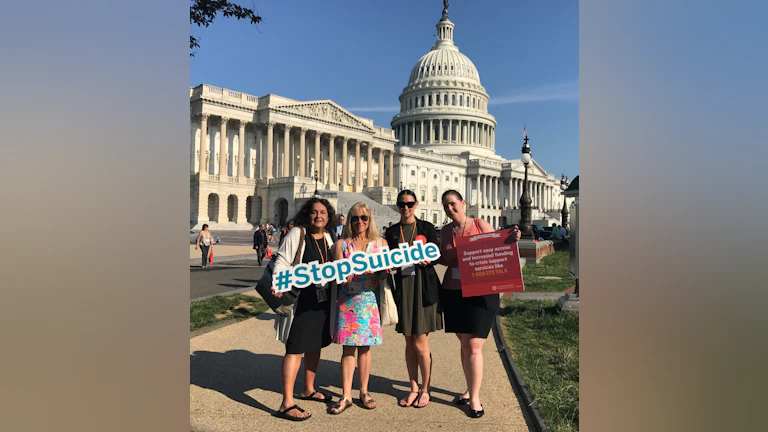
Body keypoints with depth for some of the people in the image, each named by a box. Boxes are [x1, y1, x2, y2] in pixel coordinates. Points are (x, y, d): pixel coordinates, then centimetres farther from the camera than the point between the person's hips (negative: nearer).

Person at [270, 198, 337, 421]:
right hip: (300, 299, -7)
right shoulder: (297, 233, -10)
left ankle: (308, 390, 36)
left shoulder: (327, 237, 9)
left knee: (315, 344, 18)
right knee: (296, 348, -7)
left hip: (322, 299, 7)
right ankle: (287, 404, -1)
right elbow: (282, 263, -16)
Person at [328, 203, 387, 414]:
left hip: (370, 300, 1)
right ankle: (346, 396, 9)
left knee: (365, 347, 7)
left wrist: (379, 271, -18)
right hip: (347, 301, -1)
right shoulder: (341, 244, 4)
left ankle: (364, 391, 21)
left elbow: (385, 273, 4)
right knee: (348, 348, 1)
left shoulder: (380, 243, 7)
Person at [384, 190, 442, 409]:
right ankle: (414, 388, 25)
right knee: (409, 343, 10)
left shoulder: (426, 227, 2)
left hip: (424, 286, -3)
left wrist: (422, 258, -22)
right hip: (403, 286, 3)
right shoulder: (392, 232, 9)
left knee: (420, 344, -1)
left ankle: (425, 389, 17)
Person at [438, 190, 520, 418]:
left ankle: (474, 398, 8)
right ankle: (471, 389, 28)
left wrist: (511, 239, -23)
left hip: (480, 293, -4)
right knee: (465, 344, 12)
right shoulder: (446, 231, 8)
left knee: (474, 346, -5)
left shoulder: (480, 225, -3)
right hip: (452, 294, 4)